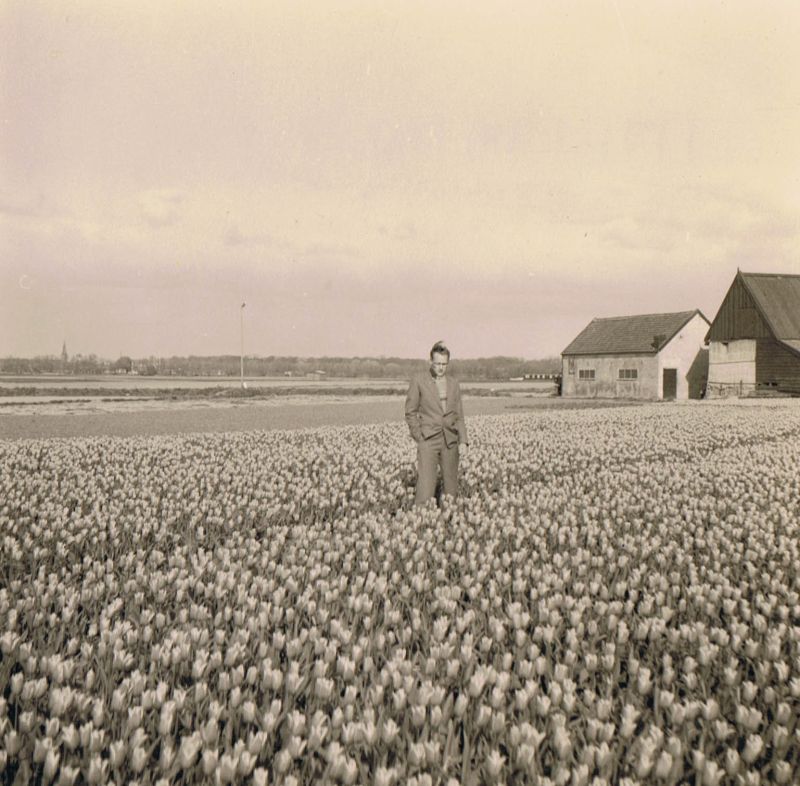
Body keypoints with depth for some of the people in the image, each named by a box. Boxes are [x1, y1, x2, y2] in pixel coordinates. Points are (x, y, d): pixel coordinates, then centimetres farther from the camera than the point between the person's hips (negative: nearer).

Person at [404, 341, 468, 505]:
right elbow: (410, 413, 1)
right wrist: (419, 438, -5)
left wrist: (463, 440, 1)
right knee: (426, 488, -14)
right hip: (428, 440, -4)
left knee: (451, 488, 7)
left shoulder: (453, 383, 9)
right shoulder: (418, 381, -3)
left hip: (450, 441, 4)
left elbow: (458, 414, 12)